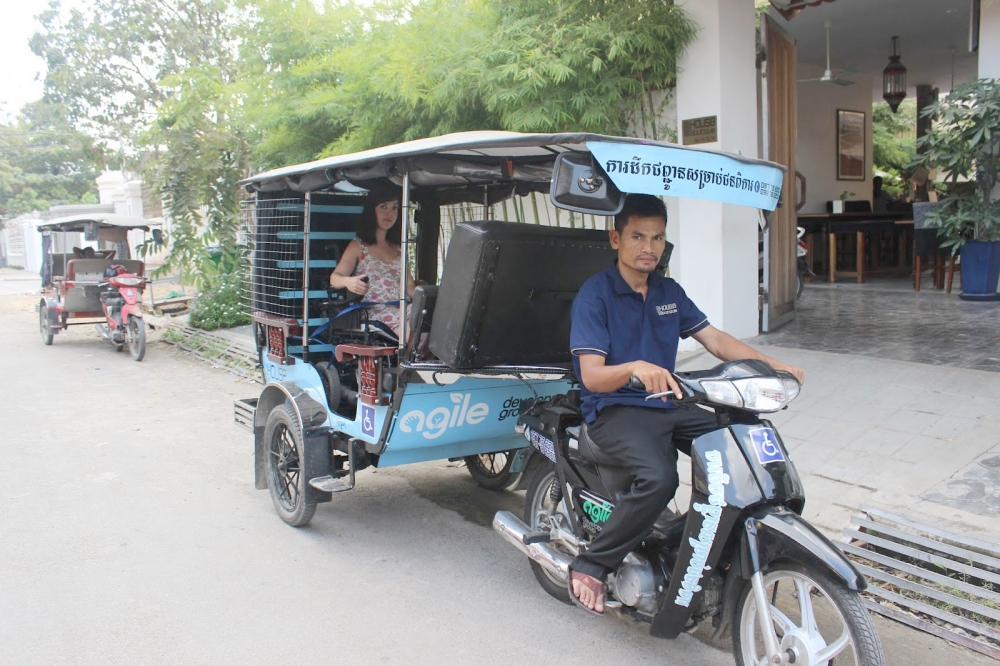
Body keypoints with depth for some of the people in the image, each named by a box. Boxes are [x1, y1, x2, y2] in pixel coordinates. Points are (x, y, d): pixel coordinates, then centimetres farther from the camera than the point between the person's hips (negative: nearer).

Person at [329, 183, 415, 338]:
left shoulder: (397, 248, 24)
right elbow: (334, 278, -3)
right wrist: (348, 281, -27)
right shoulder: (358, 246, 10)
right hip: (374, 312, -5)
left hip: (401, 309, 5)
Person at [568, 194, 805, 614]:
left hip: (668, 406, 7)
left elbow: (713, 339, 7)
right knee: (658, 477, -33)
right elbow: (591, 376, -18)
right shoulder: (595, 294, -9)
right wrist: (636, 368, -38)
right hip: (614, 410, -7)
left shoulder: (669, 291, 13)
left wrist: (771, 365, -7)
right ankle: (590, 564, -15)